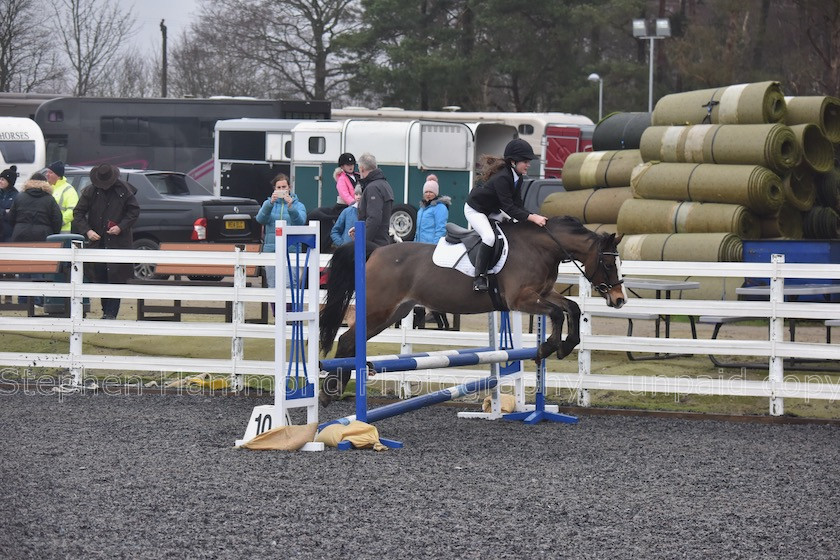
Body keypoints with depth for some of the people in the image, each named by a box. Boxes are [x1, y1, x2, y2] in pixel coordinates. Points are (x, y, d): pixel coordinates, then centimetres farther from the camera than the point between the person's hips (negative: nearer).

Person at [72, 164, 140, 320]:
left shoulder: (124, 190, -2)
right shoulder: (90, 191, 1)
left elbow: (134, 210, 3)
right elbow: (78, 213, 3)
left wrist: (121, 227, -10)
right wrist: (87, 231, -11)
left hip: (118, 241, -3)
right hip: (97, 241, 3)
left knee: (116, 276, -9)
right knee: (100, 276, 7)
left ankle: (111, 312, -8)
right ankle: (106, 310, 17)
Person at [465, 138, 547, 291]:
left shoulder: (517, 177, -6)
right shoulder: (501, 178, -35)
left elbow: (517, 203, -7)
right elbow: (508, 207, -38)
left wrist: (528, 218, -23)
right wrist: (531, 217, -45)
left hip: (492, 210, 10)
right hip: (475, 209, -10)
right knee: (489, 236, -29)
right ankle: (479, 277, -23)